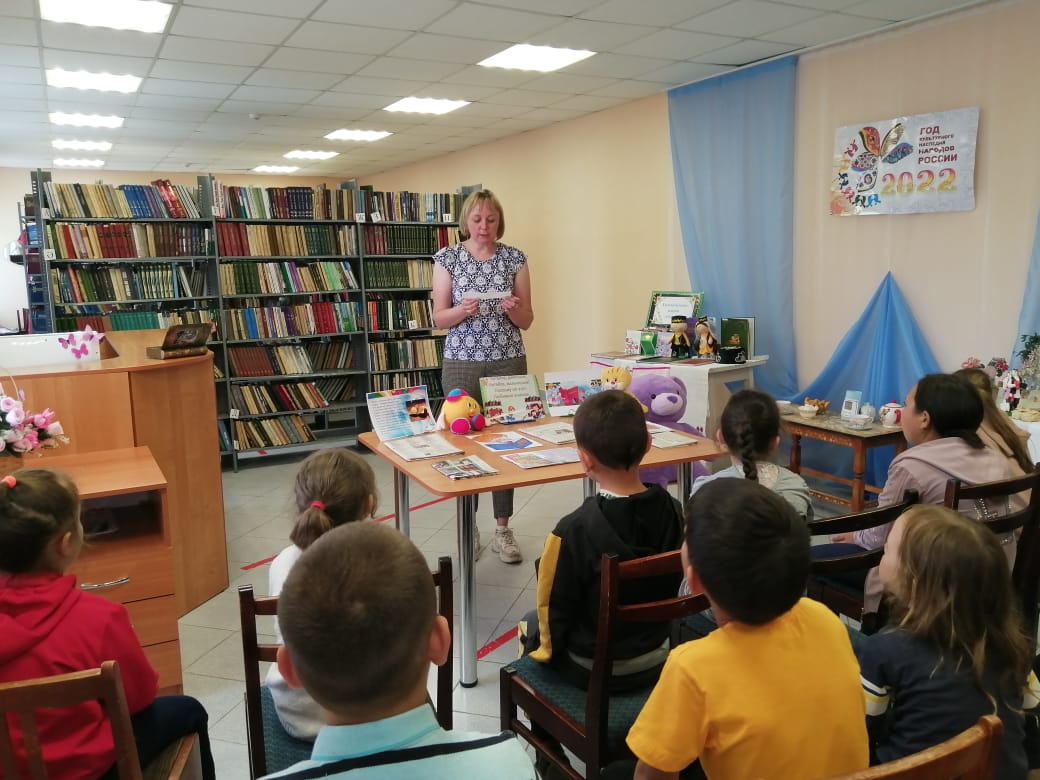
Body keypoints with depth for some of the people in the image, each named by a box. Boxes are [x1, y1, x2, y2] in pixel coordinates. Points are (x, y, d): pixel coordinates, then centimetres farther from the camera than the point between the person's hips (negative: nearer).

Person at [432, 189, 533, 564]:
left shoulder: (515, 258, 3)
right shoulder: (448, 258, 1)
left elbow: (527, 320, 4)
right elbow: (439, 318, -1)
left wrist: (513, 308, -17)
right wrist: (463, 310, -21)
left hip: (508, 361, 1)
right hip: (461, 362, -1)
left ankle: (503, 530, 13)